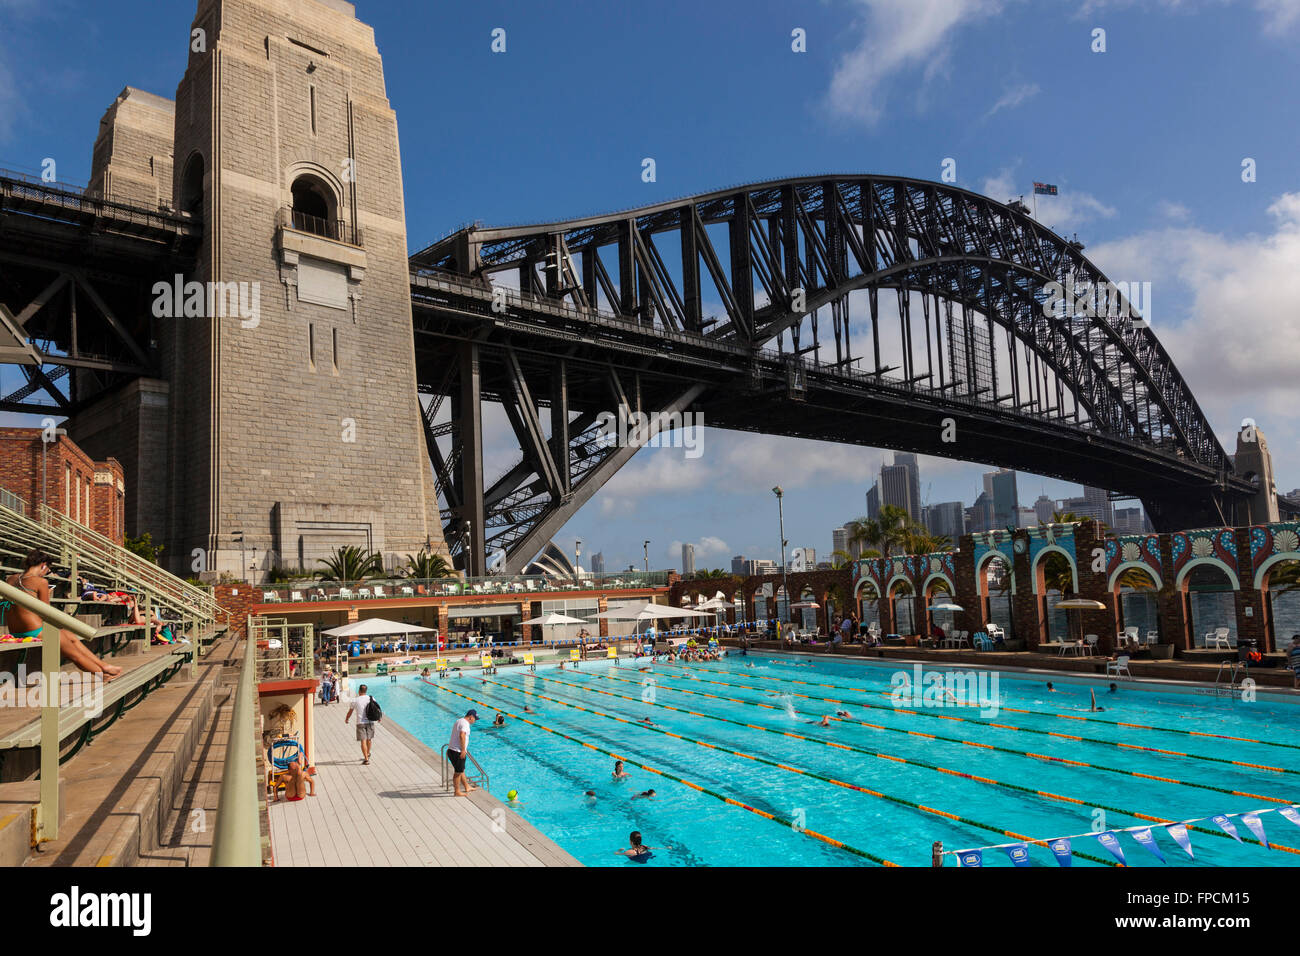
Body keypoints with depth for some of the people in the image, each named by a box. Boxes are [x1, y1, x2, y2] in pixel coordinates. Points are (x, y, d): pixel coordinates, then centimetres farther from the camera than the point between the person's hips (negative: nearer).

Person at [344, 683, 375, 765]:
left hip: (360, 723, -3)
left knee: (363, 741, -5)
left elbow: (350, 712, 11)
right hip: (370, 722, 3)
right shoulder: (370, 698, 4)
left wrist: (346, 719, 31)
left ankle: (366, 759, -11)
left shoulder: (355, 700, -2)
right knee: (369, 739, 19)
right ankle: (367, 754, 39)